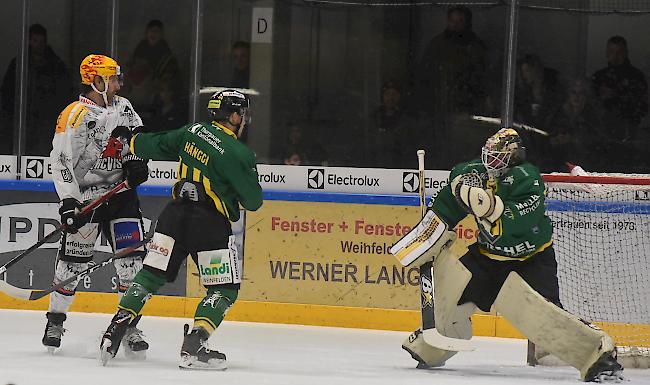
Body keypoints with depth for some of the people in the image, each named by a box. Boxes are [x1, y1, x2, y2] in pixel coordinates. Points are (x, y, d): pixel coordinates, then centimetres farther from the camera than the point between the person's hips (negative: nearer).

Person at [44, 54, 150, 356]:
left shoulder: (123, 107, 6)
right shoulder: (74, 117, -15)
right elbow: (61, 162, -17)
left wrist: (135, 161, 3)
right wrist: (68, 202, -23)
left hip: (121, 190, 5)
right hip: (86, 194, -5)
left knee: (132, 259, -2)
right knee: (73, 260, -3)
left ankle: (129, 326, 5)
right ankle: (55, 320, 13)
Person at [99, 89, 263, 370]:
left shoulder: (193, 132, 6)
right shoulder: (237, 153, -11)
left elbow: (156, 145, 19)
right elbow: (253, 200, -5)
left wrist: (129, 144, 38)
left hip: (175, 213, 6)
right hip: (210, 222, -6)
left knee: (152, 274, 14)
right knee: (225, 288, 2)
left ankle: (116, 328, 6)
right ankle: (193, 347, -11)